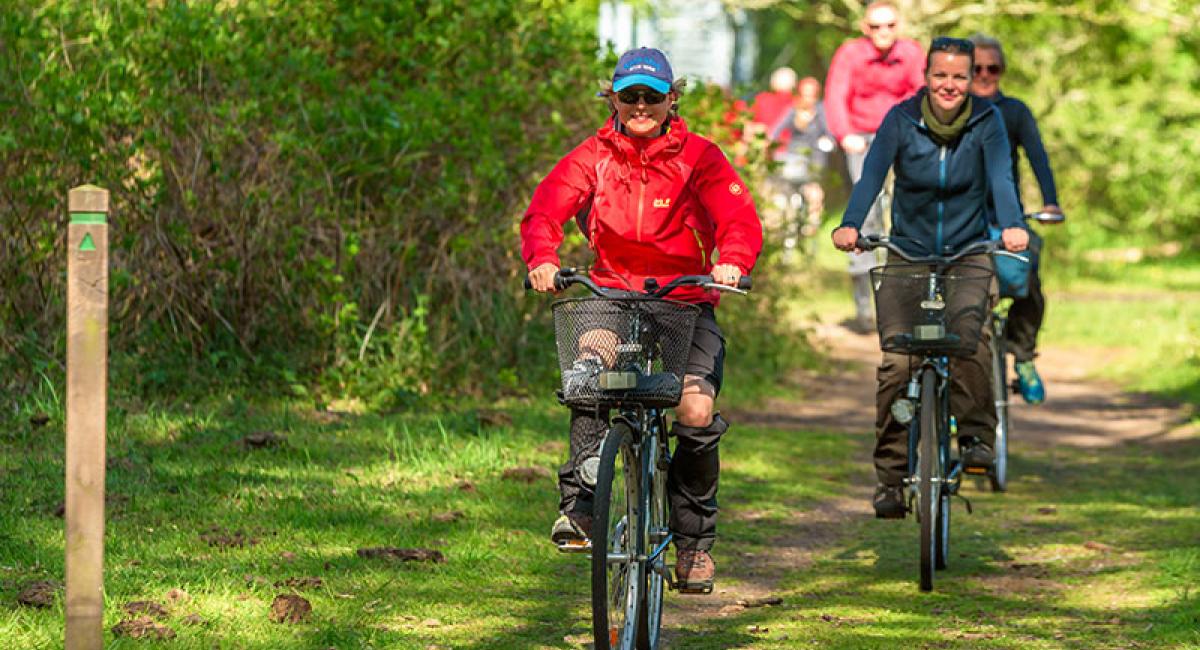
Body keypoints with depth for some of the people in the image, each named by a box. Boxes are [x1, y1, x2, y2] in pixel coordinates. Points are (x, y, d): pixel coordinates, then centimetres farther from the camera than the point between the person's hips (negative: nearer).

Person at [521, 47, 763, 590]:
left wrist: (732, 262, -37)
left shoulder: (698, 157, -2)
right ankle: (578, 504, -28)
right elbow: (546, 209, -10)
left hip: (686, 301, 0)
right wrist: (542, 259, -32)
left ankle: (695, 541, 3)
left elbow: (740, 218, -14)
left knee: (697, 414, -19)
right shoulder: (594, 157, 2)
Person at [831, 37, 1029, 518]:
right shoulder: (902, 119, -7)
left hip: (969, 252, 0)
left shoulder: (986, 121, -5)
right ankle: (891, 474, -6)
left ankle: (976, 434, -20)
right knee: (897, 362, -11)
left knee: (972, 335, -29)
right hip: (909, 253, 0)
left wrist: (1012, 225, -40)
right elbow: (873, 173, -19)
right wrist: (851, 225, -38)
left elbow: (1001, 177, -20)